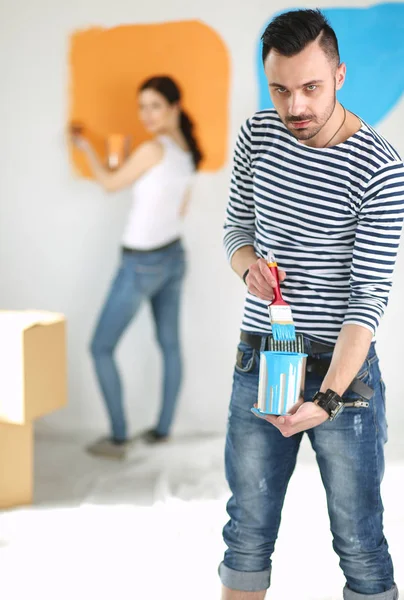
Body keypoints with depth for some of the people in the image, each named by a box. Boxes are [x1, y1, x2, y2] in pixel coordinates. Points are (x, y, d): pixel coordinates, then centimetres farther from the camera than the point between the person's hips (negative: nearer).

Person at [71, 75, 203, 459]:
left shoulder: (153, 149, -19)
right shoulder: (188, 151, 4)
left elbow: (110, 184, -6)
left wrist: (85, 148, 8)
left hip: (141, 265, -8)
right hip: (174, 256, 8)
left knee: (101, 348, 2)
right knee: (170, 345, 14)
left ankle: (118, 438, 4)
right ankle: (163, 429, 23)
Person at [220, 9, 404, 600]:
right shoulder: (257, 136, 0)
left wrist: (327, 399, -26)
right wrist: (249, 263, -11)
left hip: (344, 364, -4)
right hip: (259, 358, 4)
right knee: (248, 533, 14)